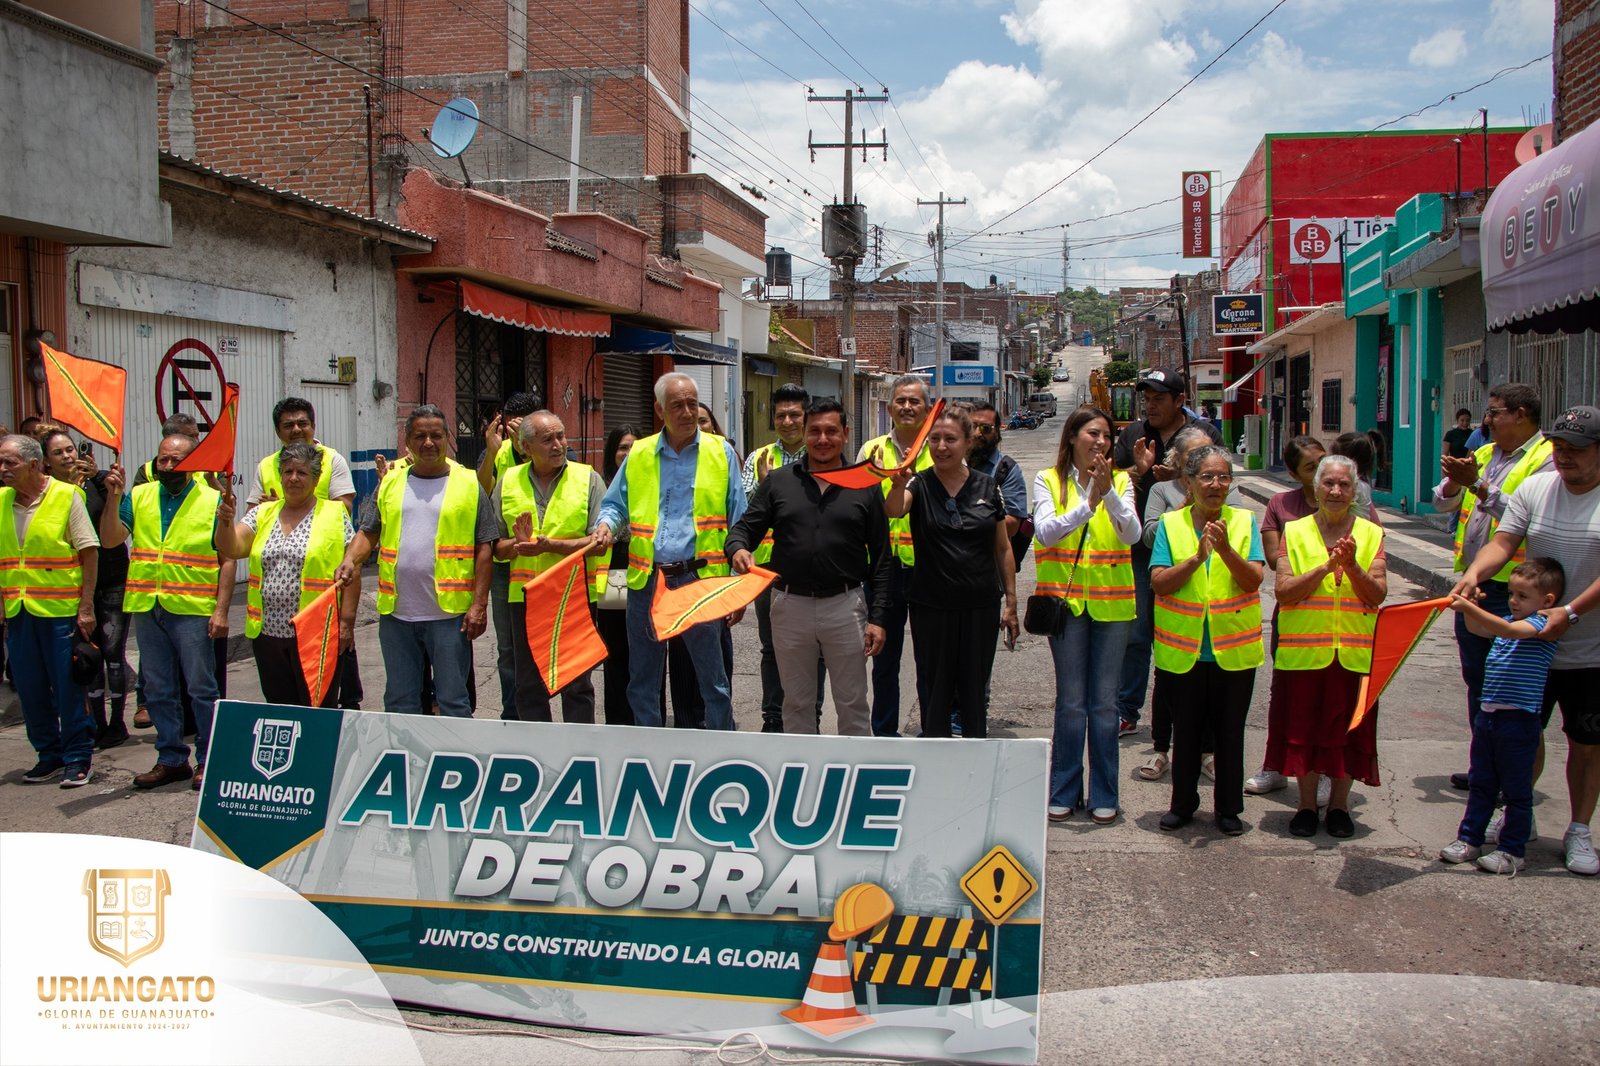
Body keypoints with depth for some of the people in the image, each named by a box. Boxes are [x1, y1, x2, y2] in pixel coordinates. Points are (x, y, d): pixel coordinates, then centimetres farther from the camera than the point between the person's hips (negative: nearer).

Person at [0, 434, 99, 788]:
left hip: (61, 611, -5)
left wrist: (86, 606, -10)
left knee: (69, 687, 1)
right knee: (30, 689, 10)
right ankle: (49, 755, 23)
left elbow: (90, 551, -6)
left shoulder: (66, 496, -6)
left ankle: (77, 758, 12)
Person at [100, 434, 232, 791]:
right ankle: (171, 759, 22)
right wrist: (113, 497, -11)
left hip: (193, 610, -4)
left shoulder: (212, 501, -1)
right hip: (147, 609, 4)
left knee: (200, 688, 0)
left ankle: (207, 760, 10)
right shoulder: (139, 497, 10)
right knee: (158, 691, 11)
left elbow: (227, 559, -4)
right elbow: (110, 540, 1)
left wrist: (221, 610, -11)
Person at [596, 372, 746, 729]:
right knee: (642, 682, 12)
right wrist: (607, 525, -8)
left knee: (713, 680, 3)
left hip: (700, 580, -3)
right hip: (646, 582, 3)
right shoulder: (638, 454, 9)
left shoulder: (721, 452, 3)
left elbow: (738, 524, 2)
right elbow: (614, 505, 17)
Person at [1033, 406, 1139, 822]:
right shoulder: (1049, 481, 2)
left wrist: (1108, 493, -22)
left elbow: (1132, 534, -8)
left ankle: (1104, 794, 16)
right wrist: (1088, 504, -23)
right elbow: (1045, 532, -12)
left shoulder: (1120, 480, 5)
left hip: (1111, 601, 1)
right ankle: (1064, 791, 16)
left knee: (1104, 702, 6)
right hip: (1067, 598, -1)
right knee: (1071, 701, 4)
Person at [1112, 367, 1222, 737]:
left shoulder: (1206, 433, 2)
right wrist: (1139, 470, -13)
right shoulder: (1133, 434, 10)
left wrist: (1179, 477, -15)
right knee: (1135, 635, 4)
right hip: (1141, 550, 2)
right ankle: (1126, 712, 13)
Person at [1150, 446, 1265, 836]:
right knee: (1186, 731, 11)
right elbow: (1159, 582, -9)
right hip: (1182, 651, 0)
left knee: (1230, 732, 9)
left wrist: (1226, 550, -25)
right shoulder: (1170, 524, 0)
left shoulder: (1245, 522, 1)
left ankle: (1228, 808, 24)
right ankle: (1183, 804, 27)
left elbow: (1254, 580, -9)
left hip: (1234, 650, 0)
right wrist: (1196, 558, -23)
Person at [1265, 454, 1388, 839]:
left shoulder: (1371, 534, 7)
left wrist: (1352, 566, -18)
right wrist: (1325, 567, -17)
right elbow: (1283, 591, -7)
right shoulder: (1295, 532, 4)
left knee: (1349, 728, 6)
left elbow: (1378, 595, -2)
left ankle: (1339, 804, 23)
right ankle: (1306, 804, 20)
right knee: (1303, 727, 5)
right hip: (1303, 648, -1)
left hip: (1355, 652, 1)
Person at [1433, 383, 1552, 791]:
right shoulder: (1485, 454, 13)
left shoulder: (1547, 459, -10)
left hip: (1513, 591, -8)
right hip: (1473, 583, 8)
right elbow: (1443, 504, 9)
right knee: (1476, 678, 16)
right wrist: (1453, 484, -12)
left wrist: (1478, 486, -26)